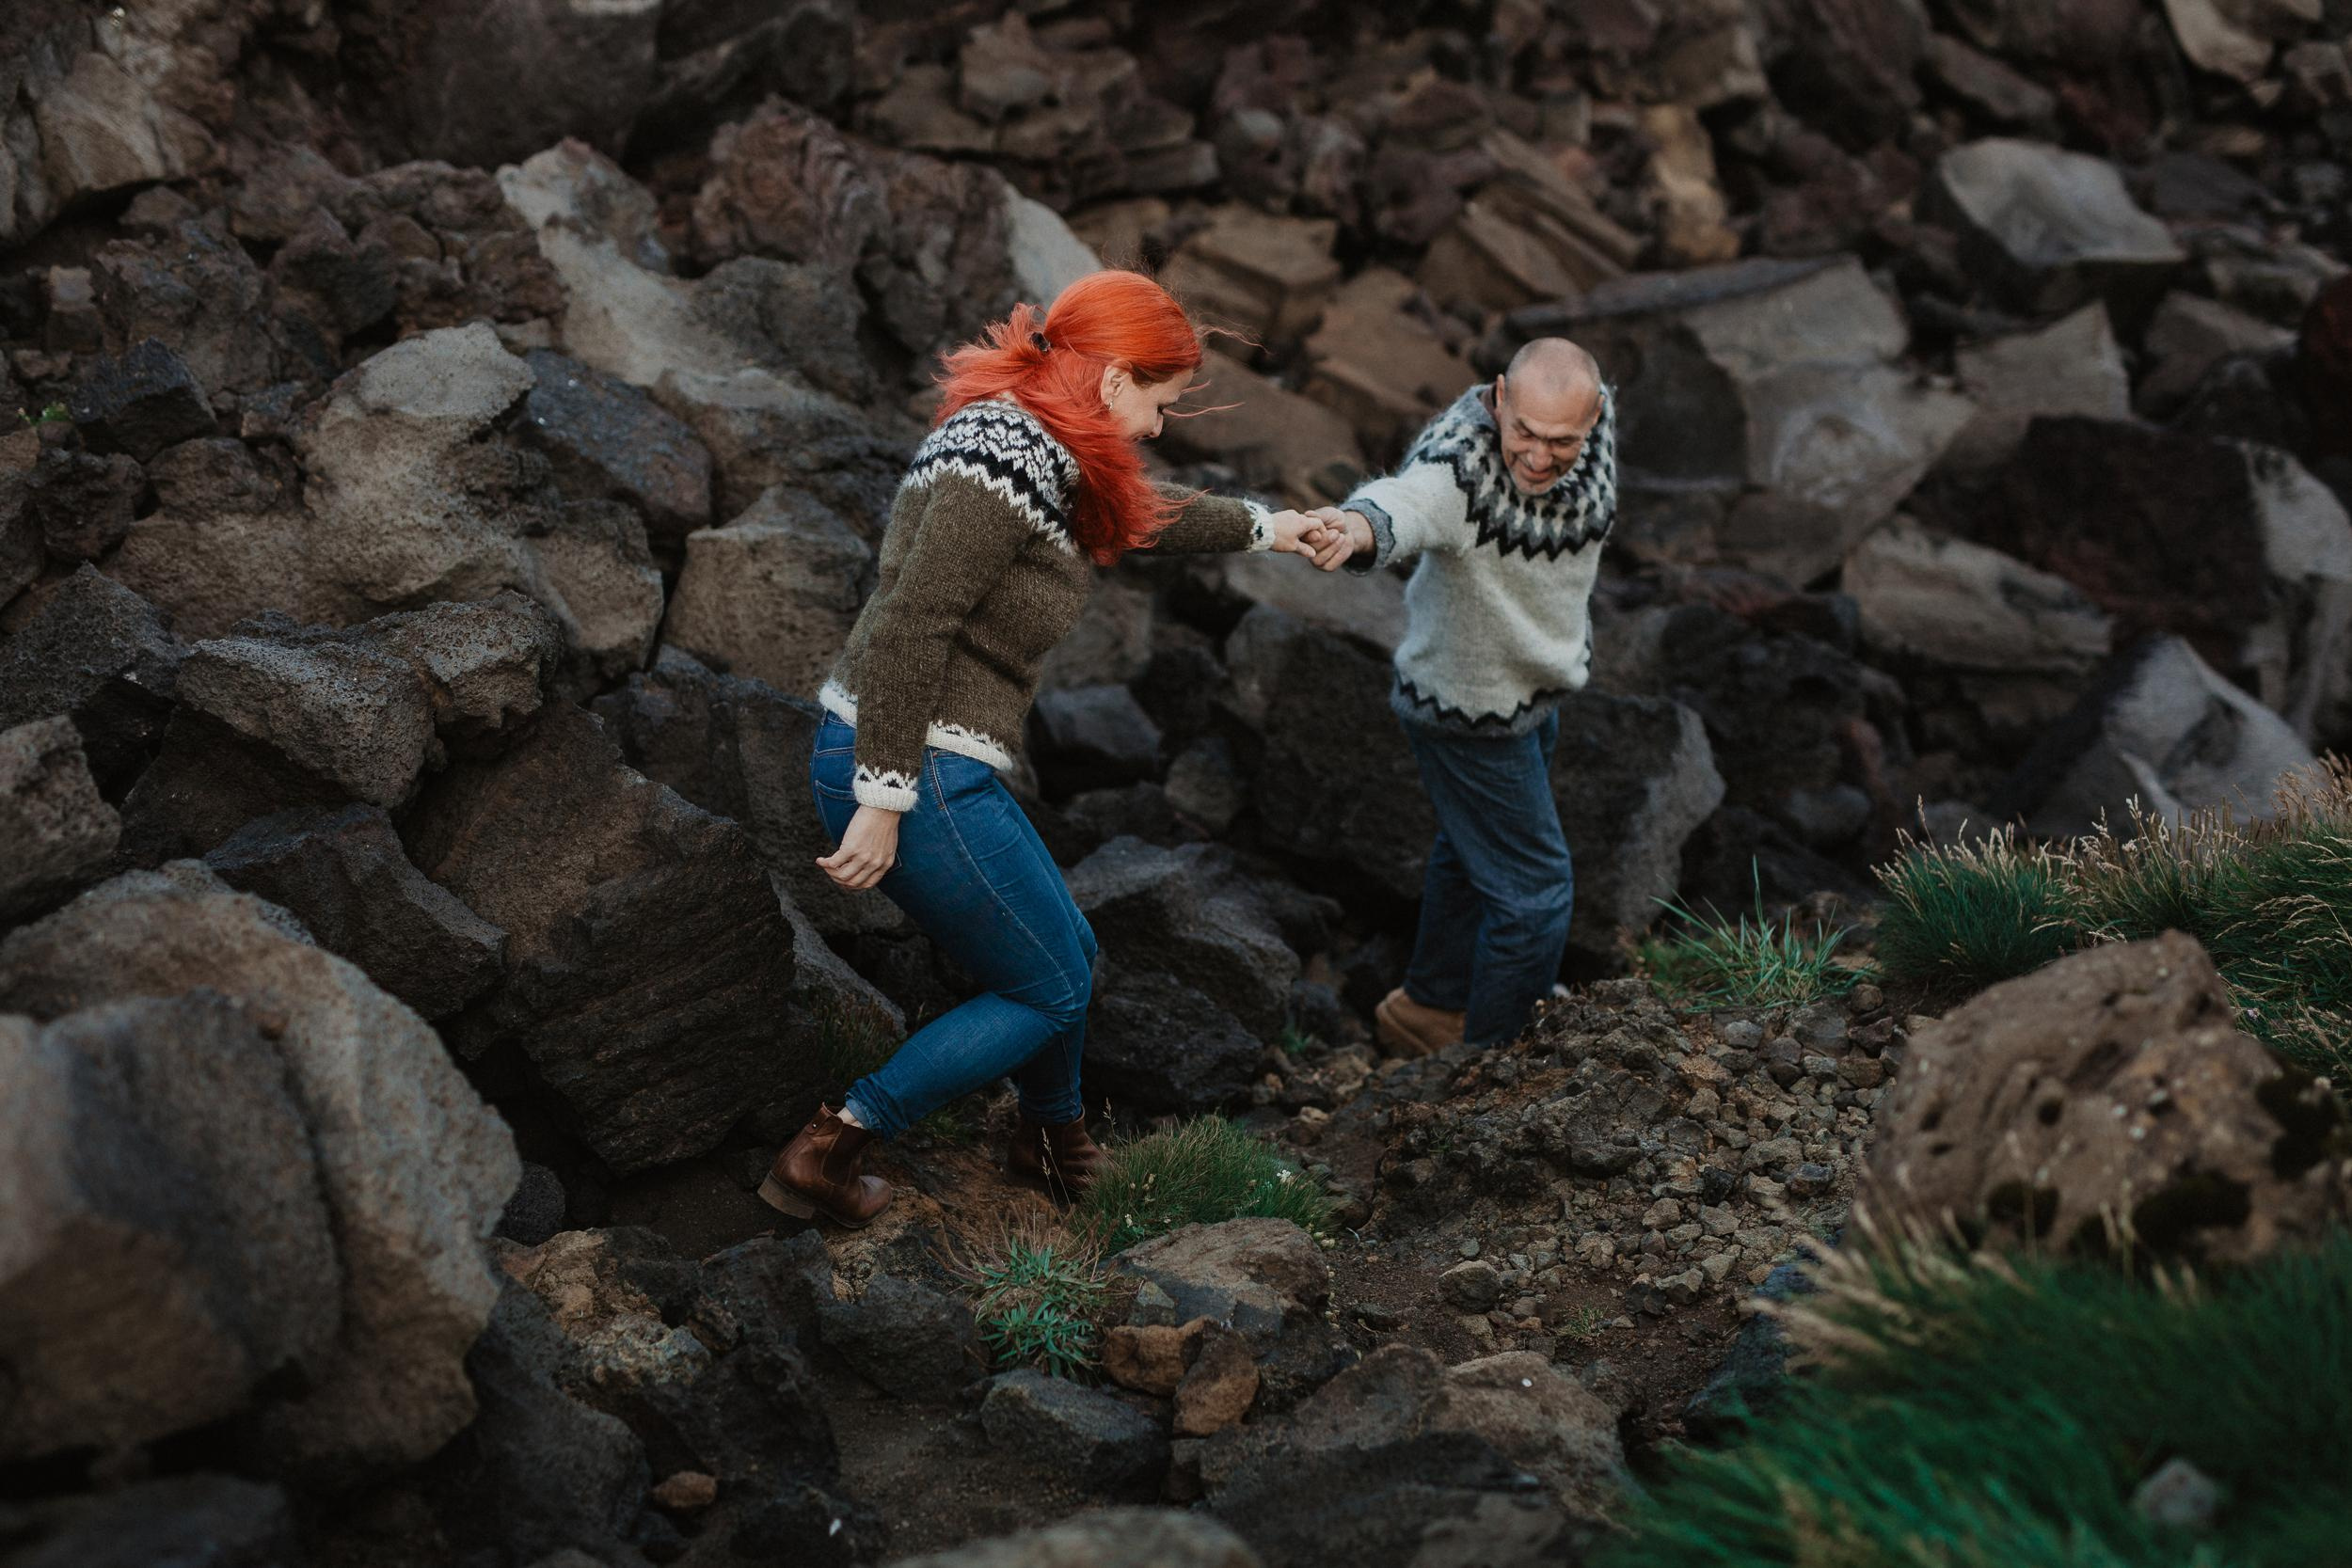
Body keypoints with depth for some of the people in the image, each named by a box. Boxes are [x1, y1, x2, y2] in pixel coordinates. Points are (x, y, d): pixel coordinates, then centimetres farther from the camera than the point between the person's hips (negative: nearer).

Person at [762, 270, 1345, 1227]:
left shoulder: (1029, 447, 12)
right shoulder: (1002, 459, -20)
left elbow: (1142, 516, 32)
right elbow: (912, 629, -25)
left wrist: (1264, 529, 41)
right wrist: (883, 802, -25)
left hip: (873, 756, 10)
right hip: (914, 775, -10)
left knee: (1068, 956, 24)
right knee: (1049, 994, 6)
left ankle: (1054, 1142, 48)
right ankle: (827, 1155, 6)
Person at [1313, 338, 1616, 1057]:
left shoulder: (1595, 409, -15)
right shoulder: (1456, 467, -37)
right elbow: (1401, 505, -59)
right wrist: (1358, 527, -82)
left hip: (1532, 687, 8)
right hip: (1469, 709, -8)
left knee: (1472, 851, 27)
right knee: (1534, 892, 2)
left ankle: (1430, 1007, 50)